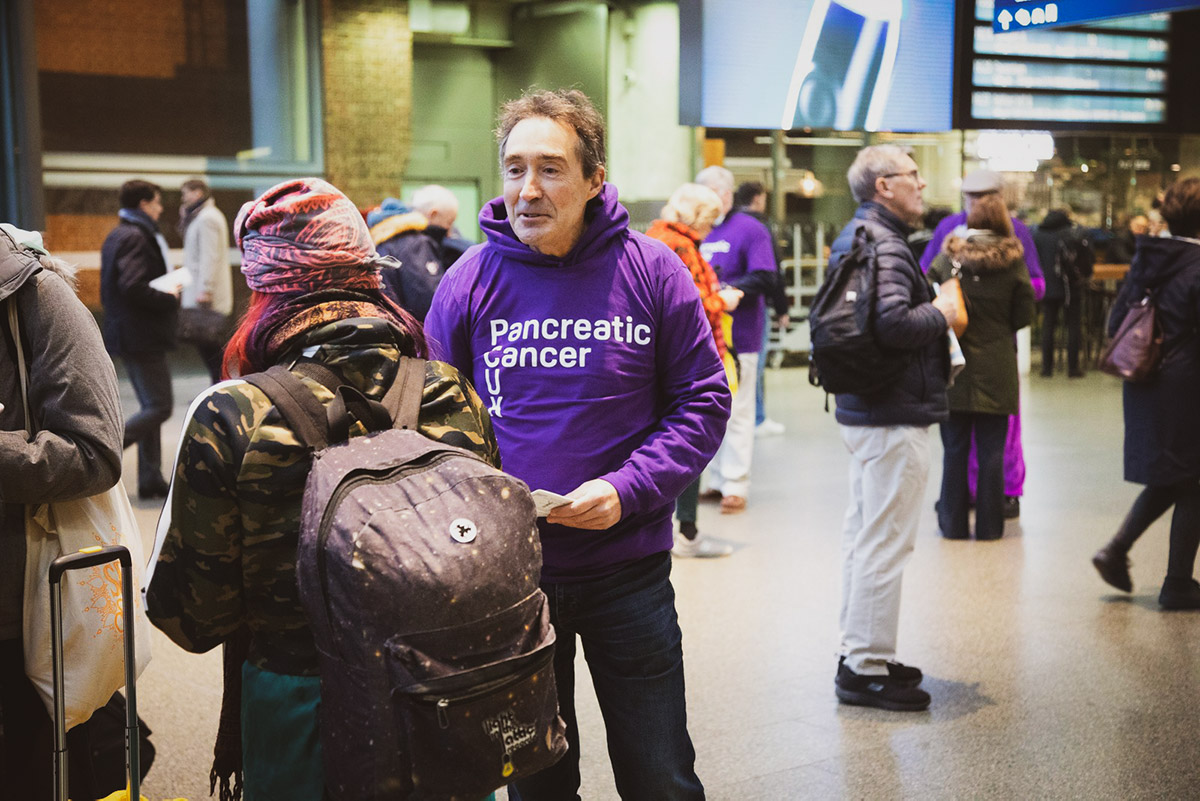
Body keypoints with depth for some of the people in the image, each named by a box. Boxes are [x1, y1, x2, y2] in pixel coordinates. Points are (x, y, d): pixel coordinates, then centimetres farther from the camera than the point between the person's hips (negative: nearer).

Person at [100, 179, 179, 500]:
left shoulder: (116, 236, 16)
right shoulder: (136, 237, -15)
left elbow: (109, 290, 18)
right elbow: (133, 287, -27)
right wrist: (169, 297, -13)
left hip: (125, 333, 11)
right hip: (141, 335, -11)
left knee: (151, 406, 13)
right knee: (159, 407, -7)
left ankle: (151, 479, 15)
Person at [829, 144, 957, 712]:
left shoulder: (857, 236, 15)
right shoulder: (884, 246, -18)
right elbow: (893, 323, -32)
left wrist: (933, 309, 12)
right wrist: (941, 312, -14)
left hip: (864, 409, 11)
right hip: (894, 418, -11)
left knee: (863, 533, 17)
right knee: (885, 542, -5)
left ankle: (858, 654, 28)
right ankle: (867, 670, 3)